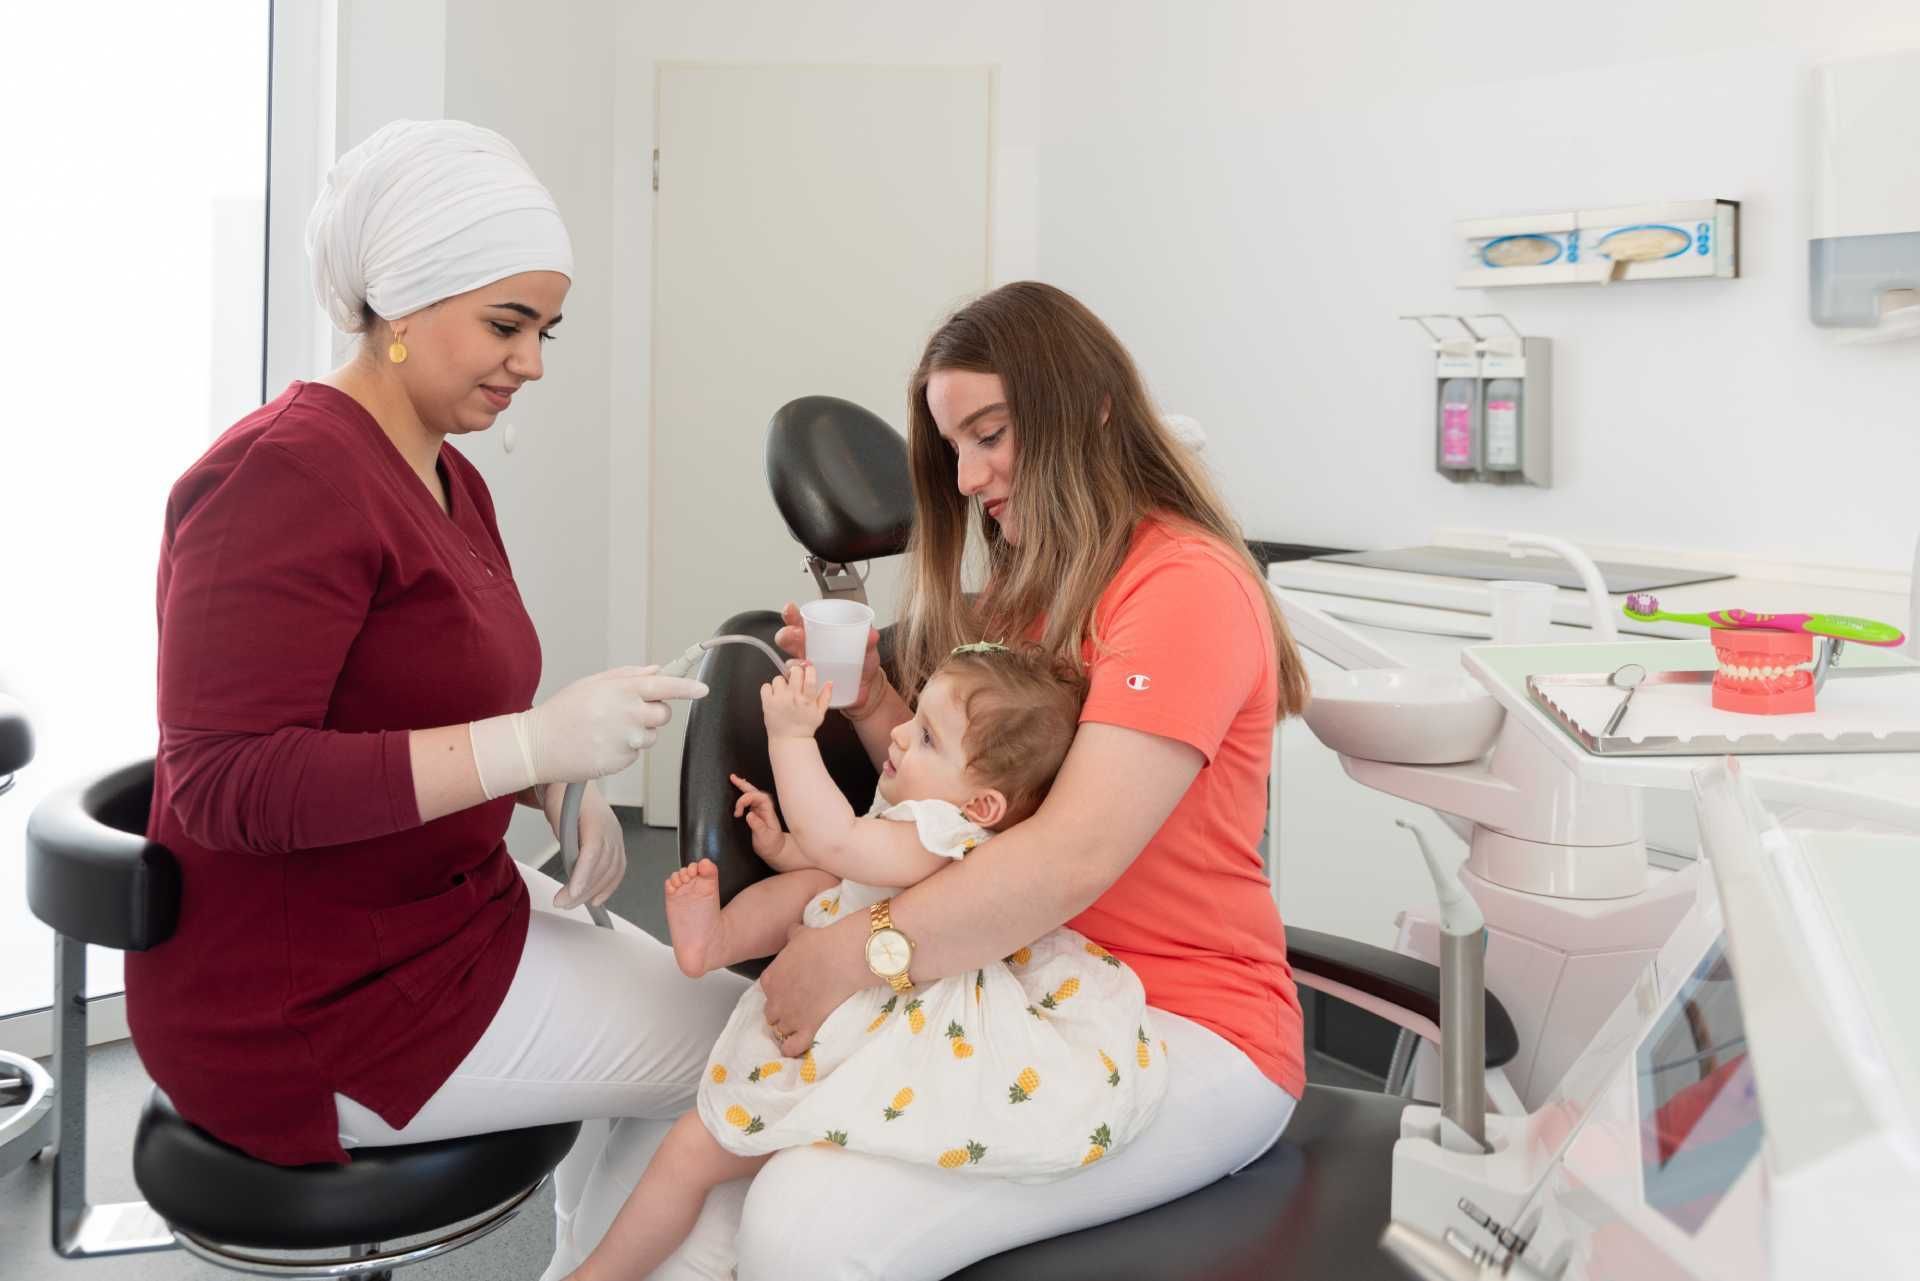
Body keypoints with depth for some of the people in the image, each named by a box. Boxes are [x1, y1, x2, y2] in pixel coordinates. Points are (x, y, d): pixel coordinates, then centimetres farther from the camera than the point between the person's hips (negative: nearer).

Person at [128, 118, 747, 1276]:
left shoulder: (449, 479, 8)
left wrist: (562, 788, -4)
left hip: (442, 913, 9)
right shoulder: (283, 476, -21)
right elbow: (223, 782, -27)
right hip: (305, 1011, -9)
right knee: (747, 1046, -3)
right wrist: (535, 744, -32)